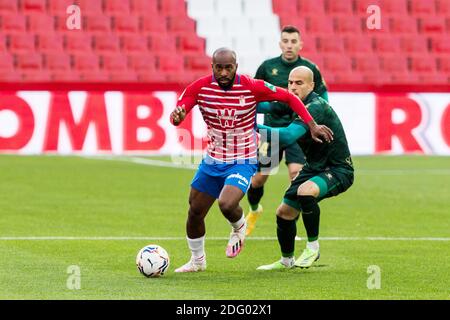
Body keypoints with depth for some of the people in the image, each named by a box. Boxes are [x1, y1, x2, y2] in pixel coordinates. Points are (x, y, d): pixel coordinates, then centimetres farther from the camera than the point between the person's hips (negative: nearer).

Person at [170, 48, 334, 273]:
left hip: (243, 162, -4)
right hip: (212, 160, 4)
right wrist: (177, 116, -37)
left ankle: (239, 227, 10)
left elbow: (288, 97, -6)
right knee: (194, 212, 10)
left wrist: (312, 125, -8)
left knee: (227, 204, -28)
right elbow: (178, 115, -11)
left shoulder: (252, 87, -17)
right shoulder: (200, 87, -11)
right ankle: (197, 261, 37)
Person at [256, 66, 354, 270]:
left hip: (338, 170, -9)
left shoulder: (315, 107, -27)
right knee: (284, 212, 8)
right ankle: (287, 260, 32)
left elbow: (288, 136, -37)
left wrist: (256, 127, -34)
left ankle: (313, 247, -17)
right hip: (313, 168, 9)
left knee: (305, 191, -37)